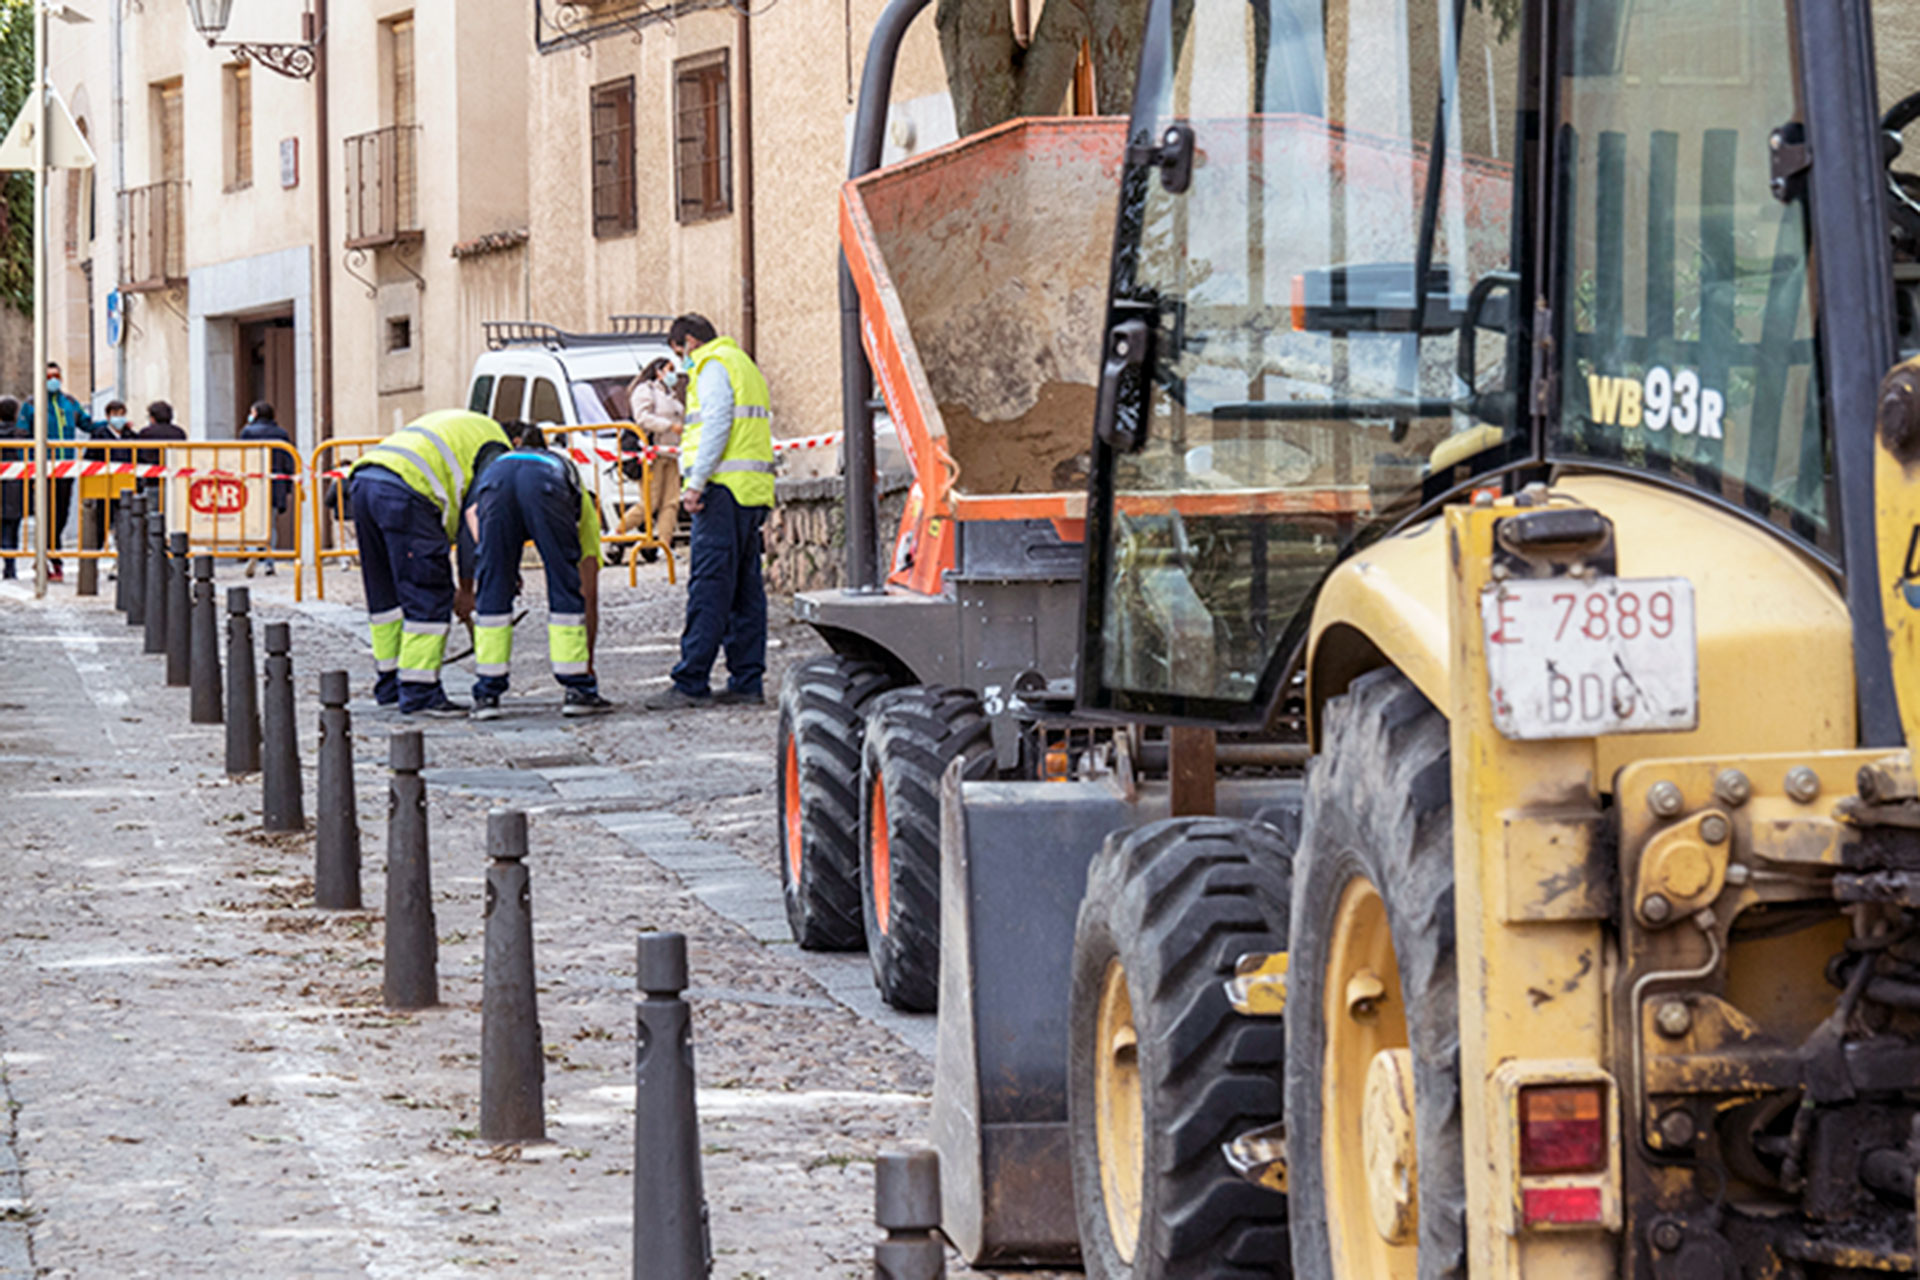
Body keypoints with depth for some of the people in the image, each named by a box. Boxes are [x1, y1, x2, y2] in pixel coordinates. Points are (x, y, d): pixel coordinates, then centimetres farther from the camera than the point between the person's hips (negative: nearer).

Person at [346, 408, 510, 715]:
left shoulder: (458, 425, 36)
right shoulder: (495, 450, 10)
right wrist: (467, 589, 9)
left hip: (361, 482, 9)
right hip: (404, 492, -9)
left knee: (385, 595, 19)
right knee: (429, 600, -3)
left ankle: (390, 684, 26)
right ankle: (419, 693, -4)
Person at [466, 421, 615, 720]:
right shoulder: (584, 506, 39)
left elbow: (472, 512, 25)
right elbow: (590, 595, 37)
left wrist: (487, 558, 15)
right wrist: (589, 661, 42)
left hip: (495, 478, 2)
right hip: (545, 483, -2)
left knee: (493, 591, 12)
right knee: (566, 587, 13)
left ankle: (487, 695, 13)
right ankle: (578, 688, 13)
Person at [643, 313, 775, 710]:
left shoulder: (713, 366, -4)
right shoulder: (744, 365, 26)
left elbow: (717, 425, -16)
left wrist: (697, 482, -18)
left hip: (725, 486, -10)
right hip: (754, 490, 10)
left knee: (708, 590, -12)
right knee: (745, 589, 9)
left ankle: (691, 684, -15)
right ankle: (747, 682, 9)